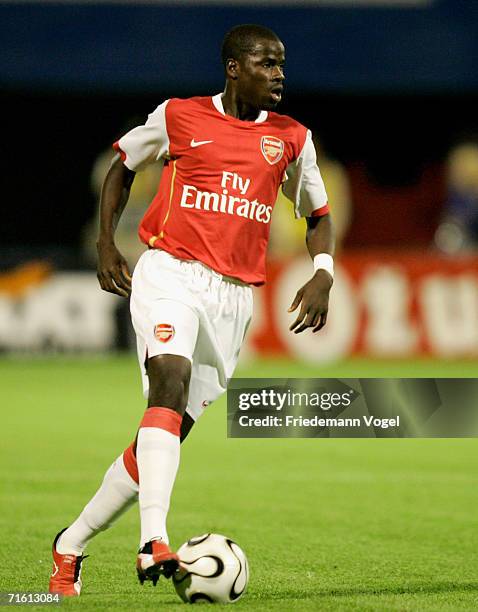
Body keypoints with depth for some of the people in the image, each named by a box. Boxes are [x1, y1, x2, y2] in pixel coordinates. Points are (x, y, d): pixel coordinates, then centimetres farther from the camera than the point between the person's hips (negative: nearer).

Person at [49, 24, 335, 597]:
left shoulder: (291, 139, 11)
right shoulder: (178, 116, 4)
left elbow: (317, 213, 21)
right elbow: (123, 163, 20)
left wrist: (322, 275, 3)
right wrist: (106, 244, 11)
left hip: (233, 296, 4)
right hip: (170, 274, -4)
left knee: (166, 433, 1)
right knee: (171, 377, -31)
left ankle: (71, 544, 16)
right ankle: (154, 541, -41)